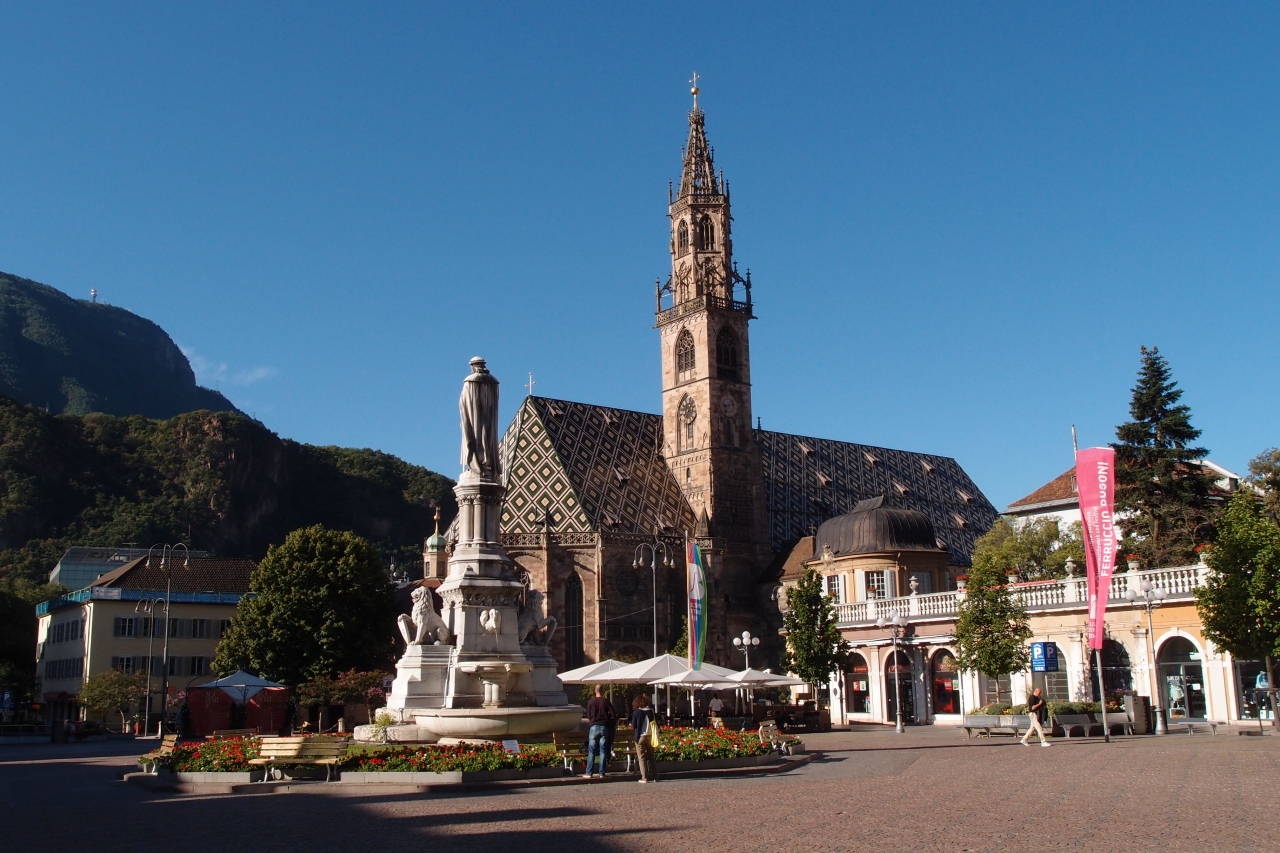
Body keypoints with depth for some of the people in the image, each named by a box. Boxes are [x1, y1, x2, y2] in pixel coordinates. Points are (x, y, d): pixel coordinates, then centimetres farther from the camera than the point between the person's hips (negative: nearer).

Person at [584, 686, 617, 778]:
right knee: (603, 751, 5)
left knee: (591, 751, 4)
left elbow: (588, 718, 4)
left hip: (594, 727, 0)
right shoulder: (606, 701, -2)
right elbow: (613, 715, -4)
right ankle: (602, 772, 4)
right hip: (604, 727, 0)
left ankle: (588, 773, 1)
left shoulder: (590, 702, -1)